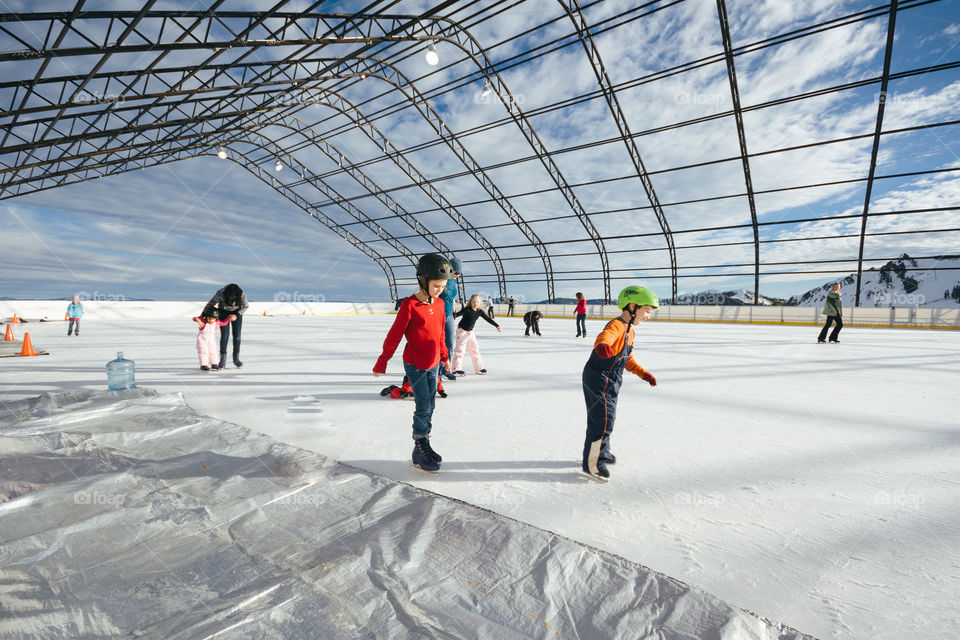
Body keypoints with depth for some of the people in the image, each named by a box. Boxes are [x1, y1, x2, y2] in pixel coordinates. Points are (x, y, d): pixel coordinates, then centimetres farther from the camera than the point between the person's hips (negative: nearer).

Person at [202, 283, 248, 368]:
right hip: (223, 311, 0)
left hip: (236, 312, 1)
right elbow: (211, 304, -16)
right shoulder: (220, 293, -32)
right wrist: (203, 315, -12)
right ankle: (223, 361, -5)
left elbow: (246, 306, -12)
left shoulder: (242, 295, -31)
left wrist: (236, 315, -21)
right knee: (225, 335, -11)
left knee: (237, 335, -7)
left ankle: (236, 358, 6)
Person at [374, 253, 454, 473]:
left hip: (433, 364, 6)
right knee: (423, 407, -4)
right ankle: (419, 450, 12)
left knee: (430, 406, 13)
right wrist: (382, 362, -7)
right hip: (415, 365, -6)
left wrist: (444, 356, 22)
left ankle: (425, 444, 27)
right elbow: (394, 335, -13)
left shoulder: (439, 304, 2)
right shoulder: (410, 305, -18)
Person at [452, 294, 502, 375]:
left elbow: (488, 319, 1)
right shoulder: (467, 309, -21)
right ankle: (456, 369, -7)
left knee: (475, 349, 12)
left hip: (470, 332, 7)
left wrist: (497, 326, 0)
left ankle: (479, 368, 24)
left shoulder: (479, 312, -4)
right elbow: (457, 314, -31)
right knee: (459, 349, -9)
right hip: (462, 331, -7)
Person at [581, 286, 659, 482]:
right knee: (603, 420, -6)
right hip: (599, 379, -10)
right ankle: (592, 463, 7)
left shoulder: (629, 330, 13)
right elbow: (604, 337, -44)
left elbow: (627, 360, 23)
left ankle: (602, 452, 43)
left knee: (606, 418, 23)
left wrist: (644, 374, 18)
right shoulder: (616, 325, -20)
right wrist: (602, 346, -66)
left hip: (609, 382, 10)